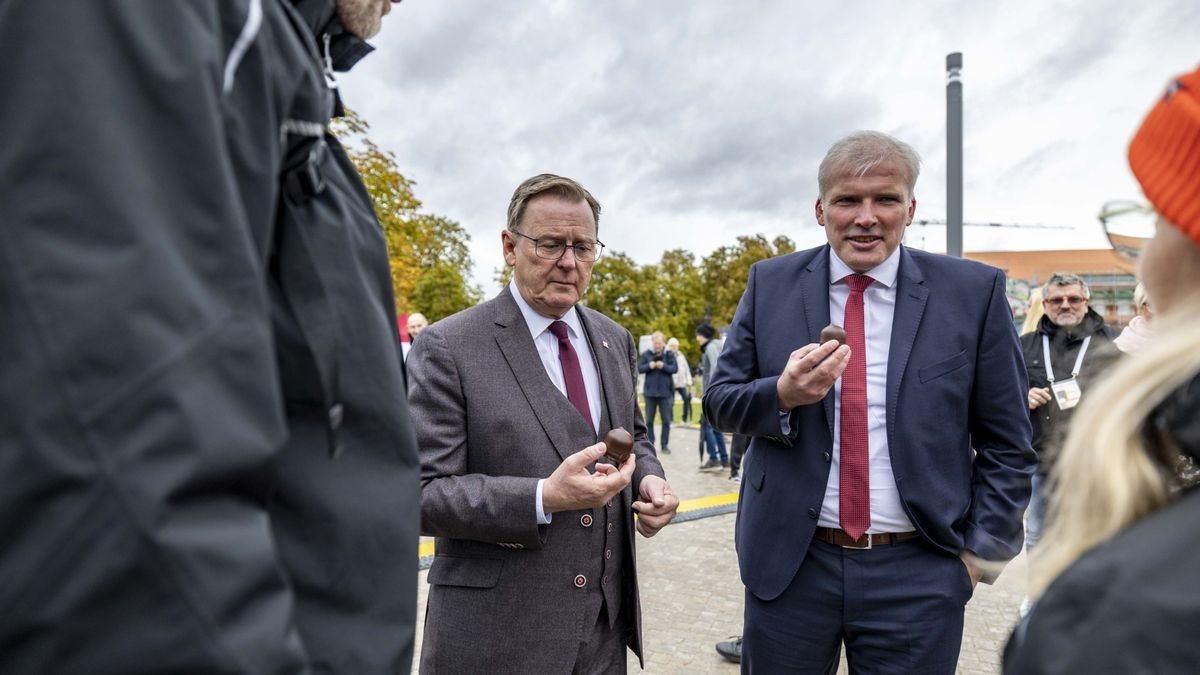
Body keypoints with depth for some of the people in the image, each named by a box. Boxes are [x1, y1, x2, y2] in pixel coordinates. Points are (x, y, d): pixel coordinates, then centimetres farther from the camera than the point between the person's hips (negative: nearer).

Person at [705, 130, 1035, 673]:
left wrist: (983, 549, -2)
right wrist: (783, 394, -17)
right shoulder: (770, 283, 0)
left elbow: (1005, 442, 2)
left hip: (917, 574, -1)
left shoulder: (975, 293, -3)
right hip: (789, 563, 1)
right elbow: (719, 403, 2)